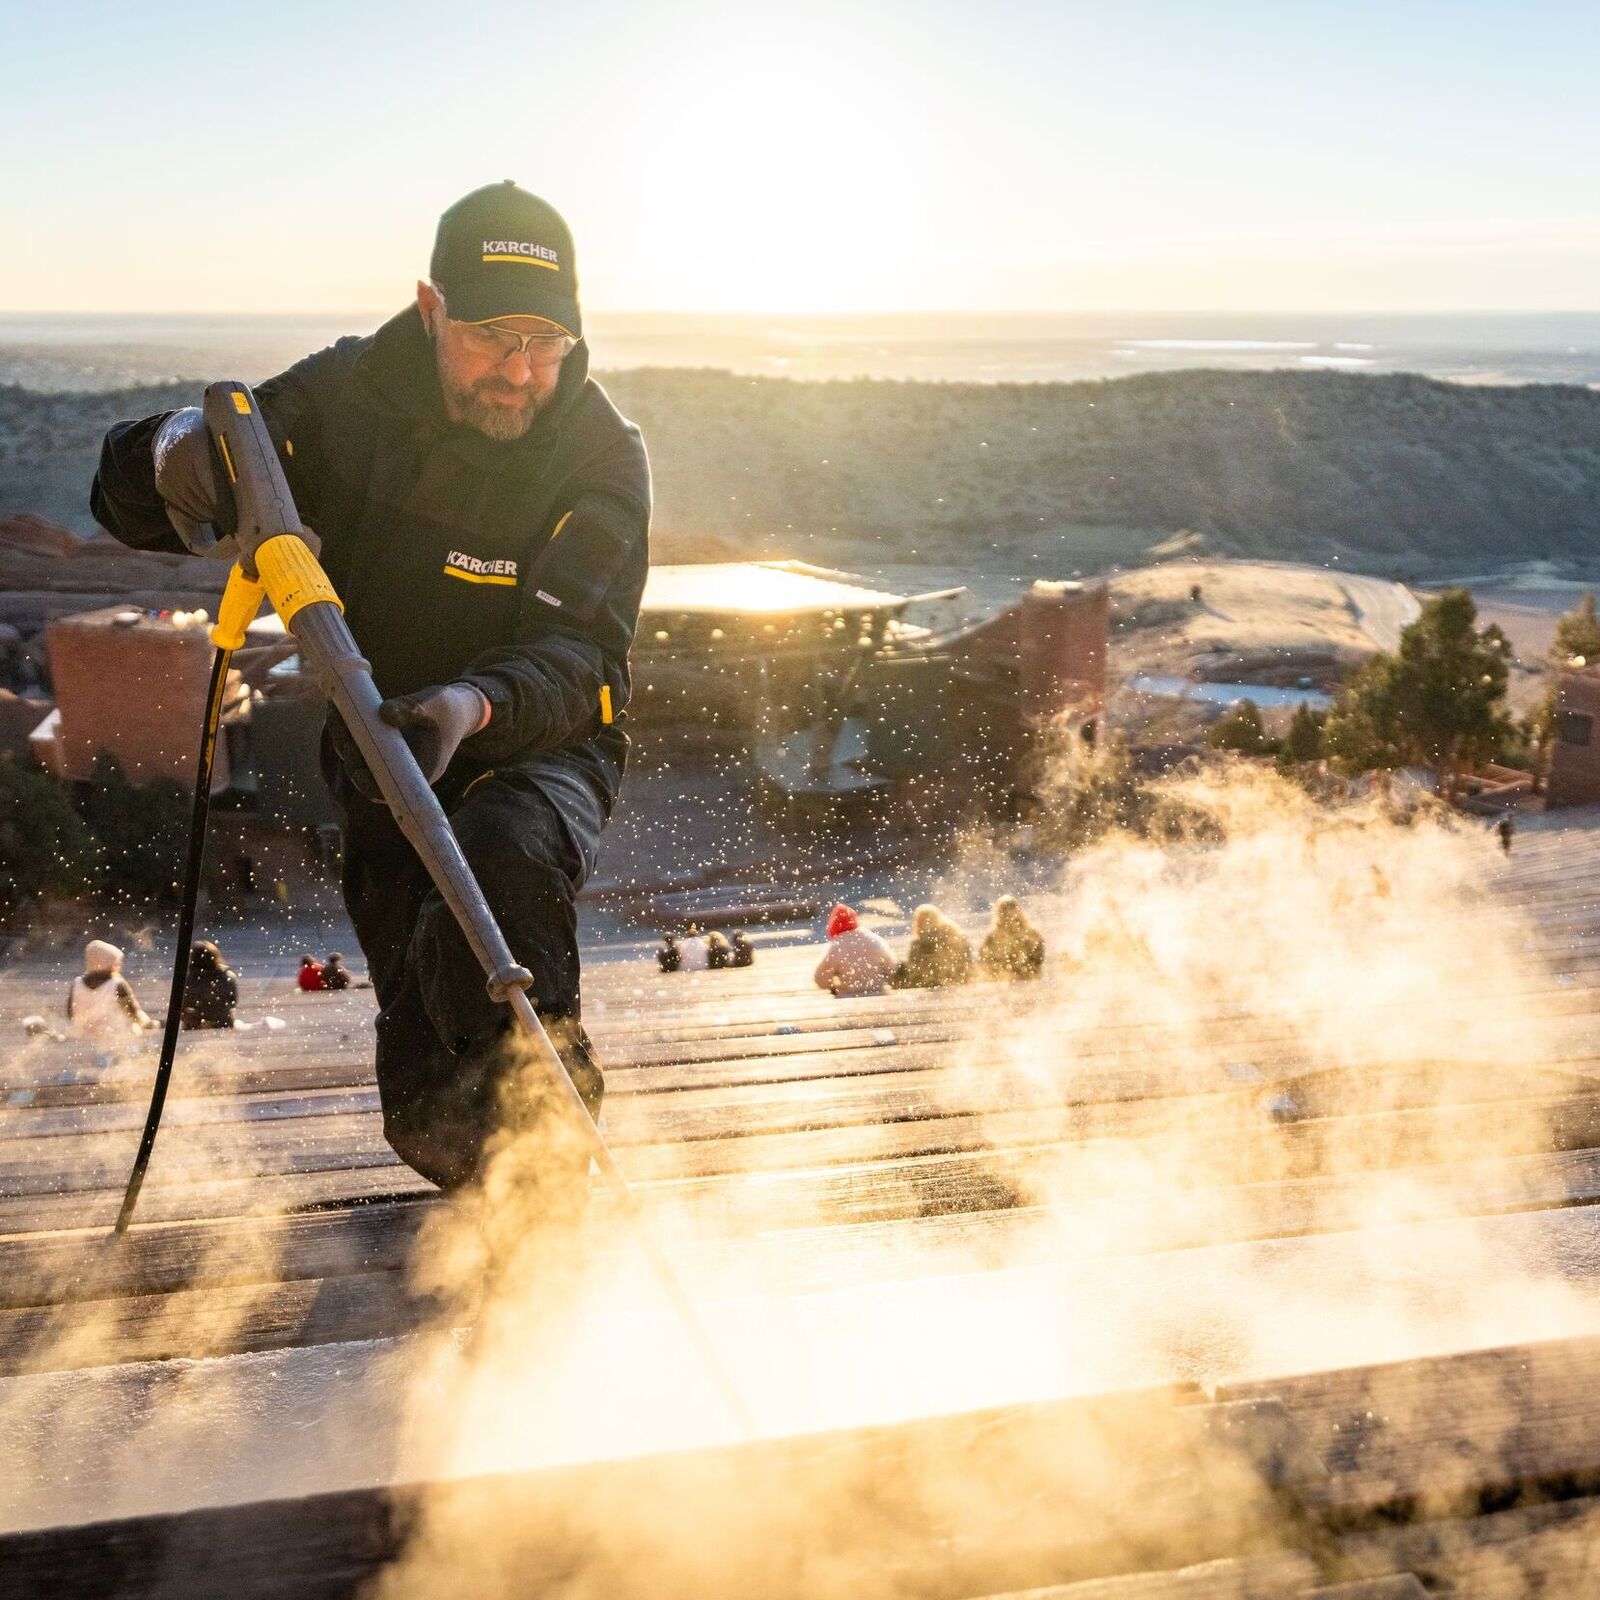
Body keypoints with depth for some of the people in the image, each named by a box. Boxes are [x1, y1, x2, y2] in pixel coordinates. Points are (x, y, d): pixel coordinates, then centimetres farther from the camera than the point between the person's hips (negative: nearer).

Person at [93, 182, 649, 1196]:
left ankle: (546, 1138, -21)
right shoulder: (353, 394, -10)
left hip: (542, 746, -2)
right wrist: (179, 454, -32)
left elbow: (576, 655, -27)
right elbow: (127, 498, -6)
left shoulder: (602, 456, -17)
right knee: (430, 1122, -2)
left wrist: (472, 707, -50)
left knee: (501, 861, -40)